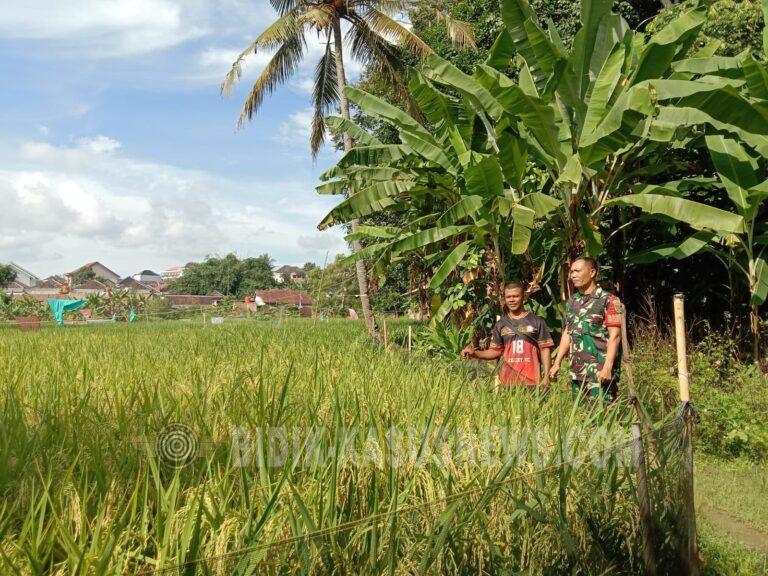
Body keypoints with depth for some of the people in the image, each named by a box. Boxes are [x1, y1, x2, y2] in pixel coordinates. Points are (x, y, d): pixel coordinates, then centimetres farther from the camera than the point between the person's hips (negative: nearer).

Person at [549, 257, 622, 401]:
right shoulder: (571, 302, 15)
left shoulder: (608, 300, -6)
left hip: (600, 372, -7)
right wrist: (557, 363, 14)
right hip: (577, 372, 7)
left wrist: (608, 367, -20)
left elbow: (615, 336, -12)